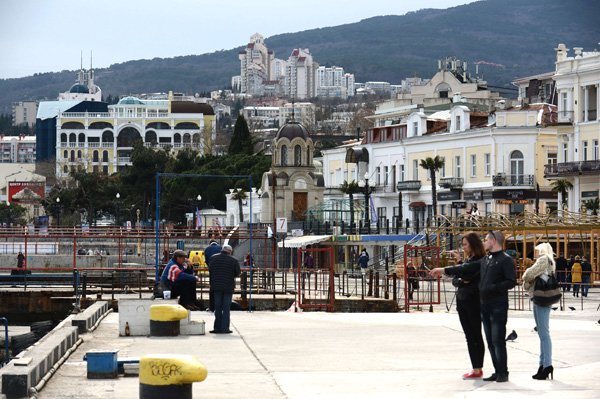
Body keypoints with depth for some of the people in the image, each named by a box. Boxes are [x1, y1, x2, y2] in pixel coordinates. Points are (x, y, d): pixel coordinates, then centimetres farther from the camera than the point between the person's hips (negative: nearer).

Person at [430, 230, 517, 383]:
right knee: (490, 341, 7)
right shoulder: (485, 260, 19)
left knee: (498, 341, -9)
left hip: (498, 306, -8)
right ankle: (498, 372, 11)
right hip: (485, 305, 8)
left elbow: (511, 282, -13)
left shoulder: (506, 260, -6)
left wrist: (491, 288, -18)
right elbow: (467, 268, 22)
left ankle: (503, 373, -4)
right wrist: (444, 270, 20)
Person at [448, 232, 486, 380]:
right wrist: (462, 282, -8)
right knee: (469, 337, 7)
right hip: (462, 301, 8)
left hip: (474, 301, -8)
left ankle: (478, 369, 0)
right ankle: (476, 369, 10)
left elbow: (467, 275, -20)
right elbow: (454, 280, 13)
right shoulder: (467, 260, 15)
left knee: (476, 336, -3)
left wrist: (459, 261, -10)